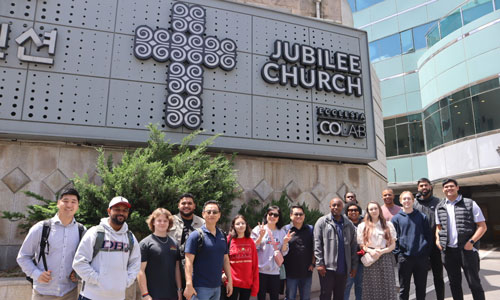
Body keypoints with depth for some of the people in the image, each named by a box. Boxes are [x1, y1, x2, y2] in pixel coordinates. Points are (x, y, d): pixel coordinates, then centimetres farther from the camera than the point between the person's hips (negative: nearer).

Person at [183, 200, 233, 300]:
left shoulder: (222, 236, 8)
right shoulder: (196, 235, -9)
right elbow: (189, 262, -14)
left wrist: (230, 280, 10)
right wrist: (189, 285, -20)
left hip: (217, 287, 6)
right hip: (200, 287, -6)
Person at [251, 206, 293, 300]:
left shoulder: (281, 232, 7)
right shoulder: (258, 229, -3)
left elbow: (283, 253, 7)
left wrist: (285, 242, -11)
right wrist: (261, 236, -20)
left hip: (275, 271, 3)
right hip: (261, 270, -3)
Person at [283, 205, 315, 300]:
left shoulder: (310, 229, 6)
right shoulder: (285, 229, -3)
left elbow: (314, 248, 8)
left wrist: (313, 263, 2)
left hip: (307, 272, 3)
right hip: (290, 272, -2)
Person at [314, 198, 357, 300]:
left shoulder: (349, 224, 10)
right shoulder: (322, 222, -1)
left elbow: (353, 246, 10)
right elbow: (317, 244, -5)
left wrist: (354, 265, 5)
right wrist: (319, 263, -12)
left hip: (343, 268, 4)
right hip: (327, 267, -3)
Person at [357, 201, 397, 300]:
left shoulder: (388, 224, 8)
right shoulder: (362, 226, 9)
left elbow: (393, 245, 5)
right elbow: (361, 245, 7)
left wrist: (381, 251, -11)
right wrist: (370, 251, -12)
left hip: (386, 259, 0)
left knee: (387, 286, -1)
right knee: (371, 288, 0)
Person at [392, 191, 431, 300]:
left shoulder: (422, 217, 6)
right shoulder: (396, 218, 3)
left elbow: (428, 236, 8)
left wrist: (427, 251, 0)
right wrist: (398, 252, -6)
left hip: (422, 257, 1)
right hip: (404, 257, -1)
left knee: (421, 287, 12)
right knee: (404, 288, 7)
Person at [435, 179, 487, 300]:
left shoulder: (470, 203, -2)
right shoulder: (440, 207, 9)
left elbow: (482, 226, -3)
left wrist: (471, 241, -15)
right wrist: (438, 239, 0)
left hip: (467, 249, -3)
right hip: (448, 250, 4)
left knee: (474, 282, 3)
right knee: (454, 283, 14)